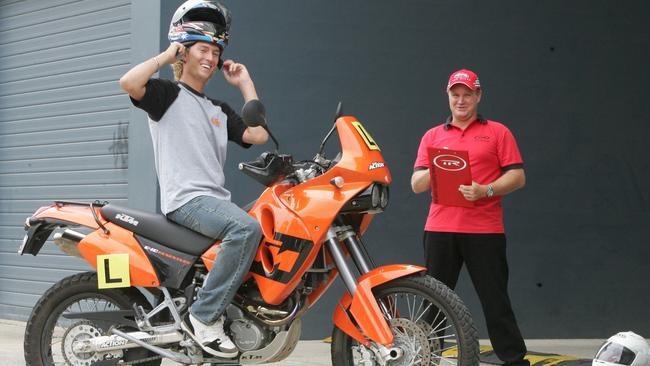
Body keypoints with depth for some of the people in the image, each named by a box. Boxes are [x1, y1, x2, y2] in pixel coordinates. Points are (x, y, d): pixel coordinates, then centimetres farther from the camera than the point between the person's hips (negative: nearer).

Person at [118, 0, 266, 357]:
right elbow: (128, 82, -16)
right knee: (246, 227, -34)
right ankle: (205, 314, -27)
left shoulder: (219, 110, 26)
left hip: (216, 200, 8)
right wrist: (166, 55, -3)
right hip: (185, 198, -8)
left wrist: (245, 84, 19)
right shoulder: (167, 93, 5)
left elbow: (258, 135, 13)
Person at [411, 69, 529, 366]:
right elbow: (416, 185, 11)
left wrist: (486, 191, -15)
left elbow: (517, 176, 1)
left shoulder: (497, 132, 8)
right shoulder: (432, 136, 16)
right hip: (440, 229, 3)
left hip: (485, 231, -3)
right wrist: (433, 171, -10)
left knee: (496, 301, -2)